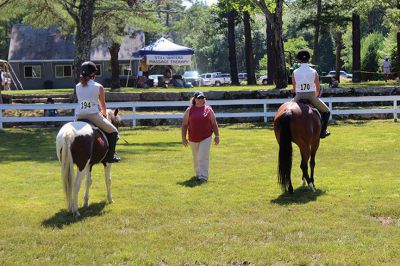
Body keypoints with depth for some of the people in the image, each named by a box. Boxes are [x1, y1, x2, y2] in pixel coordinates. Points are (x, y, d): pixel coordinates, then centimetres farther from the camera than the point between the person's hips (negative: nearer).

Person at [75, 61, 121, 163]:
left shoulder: (78, 87, 8)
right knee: (113, 131, 12)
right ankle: (110, 156, 5)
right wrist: (104, 115, 28)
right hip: (93, 115, -5)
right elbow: (103, 105, 7)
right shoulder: (99, 87, -4)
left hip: (79, 116, 5)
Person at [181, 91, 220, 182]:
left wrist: (217, 136, 0)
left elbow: (214, 124, 4)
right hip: (193, 139, 2)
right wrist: (183, 137, -4)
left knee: (203, 157, -10)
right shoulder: (189, 110, 0)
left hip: (206, 138, -2)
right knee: (196, 157, 16)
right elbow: (184, 125, 1)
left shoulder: (208, 109, 1)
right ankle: (198, 173, 35)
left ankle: (203, 177, -8)